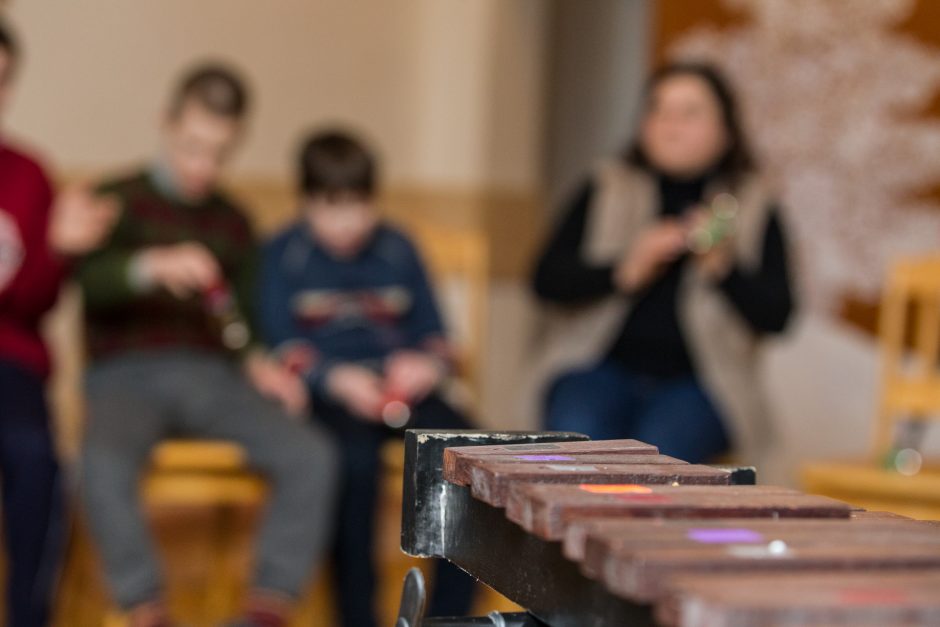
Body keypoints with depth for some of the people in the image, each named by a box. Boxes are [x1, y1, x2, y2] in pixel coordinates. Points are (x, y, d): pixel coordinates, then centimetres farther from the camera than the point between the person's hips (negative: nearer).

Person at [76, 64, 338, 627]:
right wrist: (153, 266, -34)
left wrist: (257, 364, 0)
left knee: (312, 456, -24)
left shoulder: (232, 223, 20)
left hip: (209, 376, 4)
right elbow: (92, 277, -13)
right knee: (104, 461, -38)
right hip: (127, 374, -3)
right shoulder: (120, 200, 7)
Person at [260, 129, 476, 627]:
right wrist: (337, 379, -20)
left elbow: (433, 332, 16)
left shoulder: (398, 251, 15)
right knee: (354, 455, -37)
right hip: (327, 394, -3)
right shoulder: (284, 255, 5)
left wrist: (429, 365, -9)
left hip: (401, 387, 3)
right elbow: (281, 345, -3)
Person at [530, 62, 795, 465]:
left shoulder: (754, 206, 8)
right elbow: (547, 280, 1)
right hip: (602, 368, 1)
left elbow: (776, 317, -1)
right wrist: (626, 270, -13)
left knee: (656, 455, -31)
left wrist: (723, 268, -17)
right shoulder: (607, 190, 10)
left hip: (696, 383, -1)